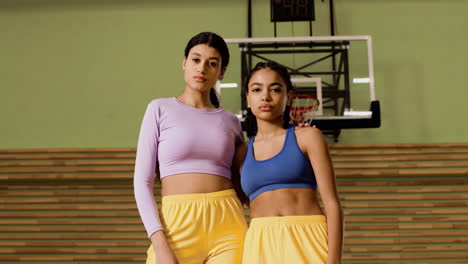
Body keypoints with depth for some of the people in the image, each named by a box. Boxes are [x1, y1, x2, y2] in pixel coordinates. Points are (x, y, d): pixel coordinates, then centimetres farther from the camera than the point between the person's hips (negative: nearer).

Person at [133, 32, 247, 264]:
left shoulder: (230, 122, 13)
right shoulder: (161, 109, 6)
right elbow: (142, 182, 0)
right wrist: (159, 243, -11)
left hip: (227, 227, 2)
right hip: (177, 225, -2)